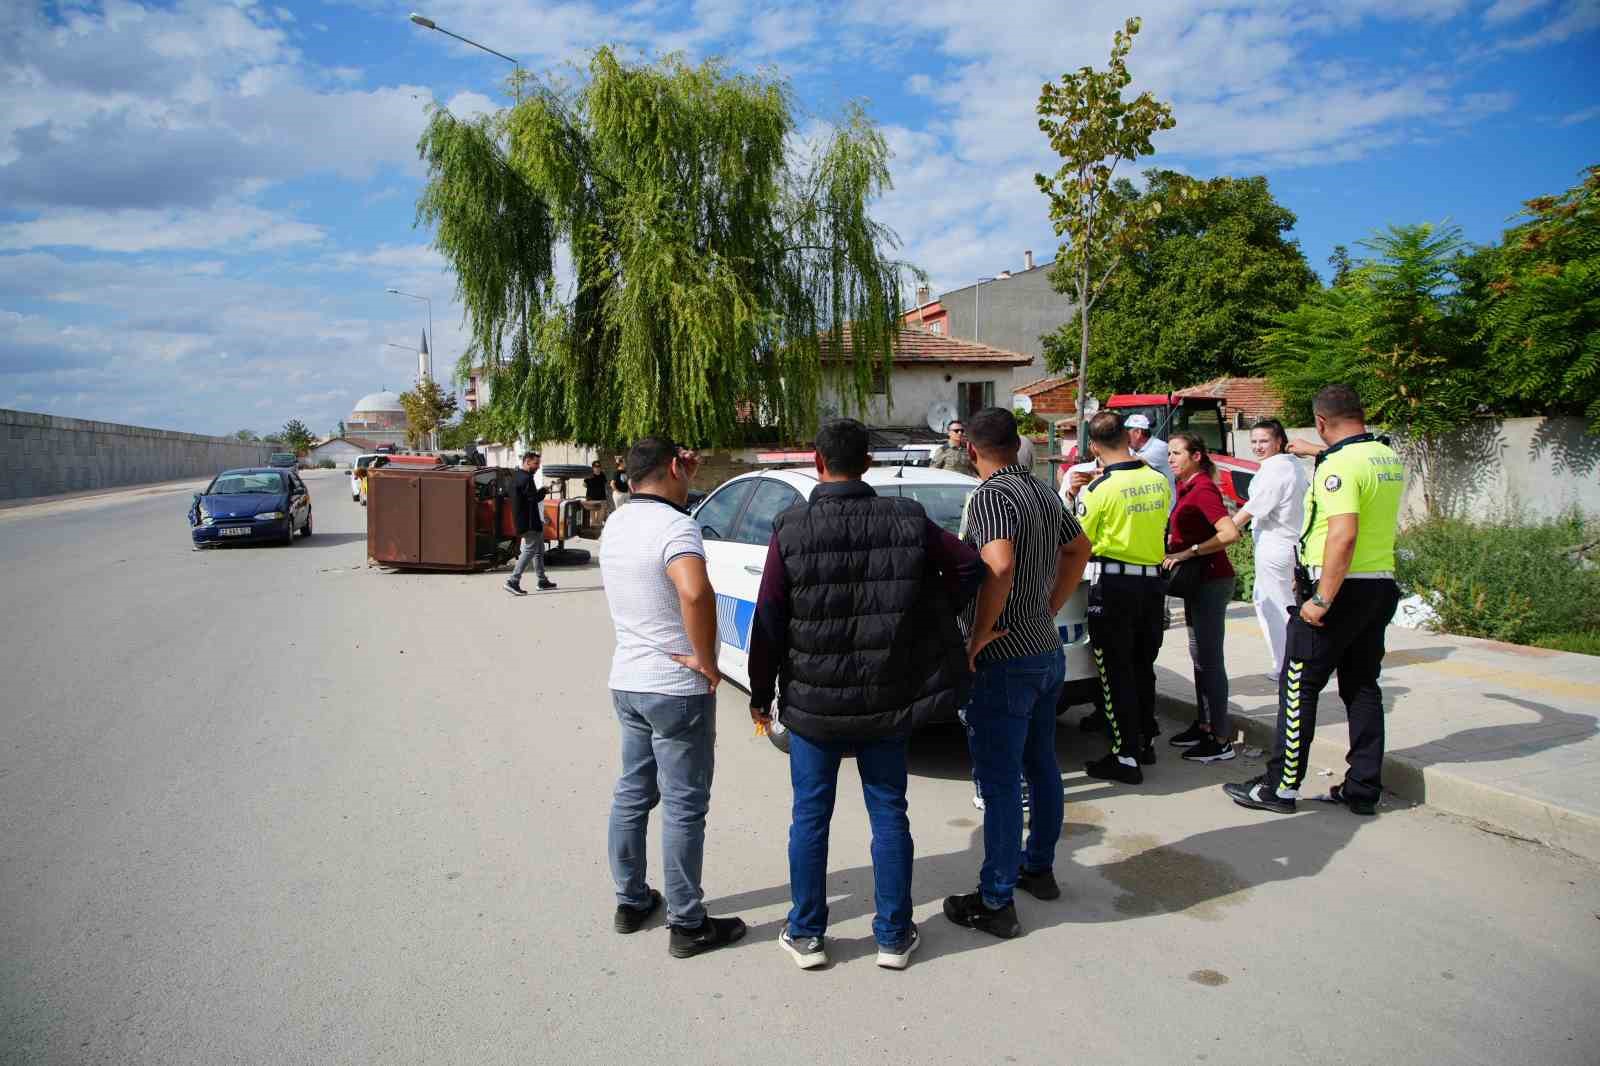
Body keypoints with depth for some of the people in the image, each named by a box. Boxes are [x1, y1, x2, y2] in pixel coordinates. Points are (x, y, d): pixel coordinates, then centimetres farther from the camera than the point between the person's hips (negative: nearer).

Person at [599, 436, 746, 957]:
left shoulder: (615, 525, 6)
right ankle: (687, 925, 12)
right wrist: (707, 660, -26)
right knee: (684, 807, 2)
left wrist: (683, 481, 19)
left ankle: (631, 901, 31)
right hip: (678, 690, -8)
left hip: (626, 682, 8)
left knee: (631, 795, 18)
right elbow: (695, 591, -38)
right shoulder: (675, 526, -20)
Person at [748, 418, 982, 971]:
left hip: (812, 700, -1)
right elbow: (968, 565, -2)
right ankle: (893, 936, 22)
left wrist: (760, 695, 1)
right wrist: (933, 613, 10)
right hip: (887, 699, 2)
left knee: (810, 817, 11)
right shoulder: (906, 520, -4)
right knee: (888, 815, 13)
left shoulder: (791, 528, -10)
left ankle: (805, 934, 22)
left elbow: (768, 621, -9)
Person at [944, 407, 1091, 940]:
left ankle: (996, 902, 8)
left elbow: (999, 565, -34)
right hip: (1048, 651, 9)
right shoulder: (1043, 491, 9)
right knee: (1040, 766, 20)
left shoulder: (991, 495, -18)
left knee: (999, 782, -1)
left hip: (1003, 661, -9)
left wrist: (978, 636, -23)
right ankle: (1039, 867, 35)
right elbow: (1079, 548, 23)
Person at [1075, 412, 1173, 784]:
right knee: (1143, 666, 19)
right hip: (1153, 580, 6)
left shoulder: (1099, 488, -15)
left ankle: (1126, 757, 4)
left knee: (1116, 671, 2)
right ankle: (1146, 741, 30)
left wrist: (1075, 497, 7)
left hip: (1113, 584, -6)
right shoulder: (1159, 481, 2)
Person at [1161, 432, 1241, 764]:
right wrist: (1173, 544, 5)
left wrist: (1188, 552, -23)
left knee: (1210, 659, -7)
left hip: (1212, 583, -10)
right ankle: (1203, 725, 26)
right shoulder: (1186, 488, 12)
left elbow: (1230, 533, -27)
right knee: (1199, 656, 16)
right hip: (1197, 582, 10)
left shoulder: (1203, 490, -17)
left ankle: (1221, 740, -2)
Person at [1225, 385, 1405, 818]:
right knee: (1362, 687, 13)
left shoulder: (1340, 465, -18)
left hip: (1341, 588, -8)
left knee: (1298, 687, 0)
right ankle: (1363, 789, 18)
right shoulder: (1390, 459, 11)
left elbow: (1344, 535, -27)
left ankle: (1281, 786, 5)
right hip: (1381, 586, 9)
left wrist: (1322, 599, -25)